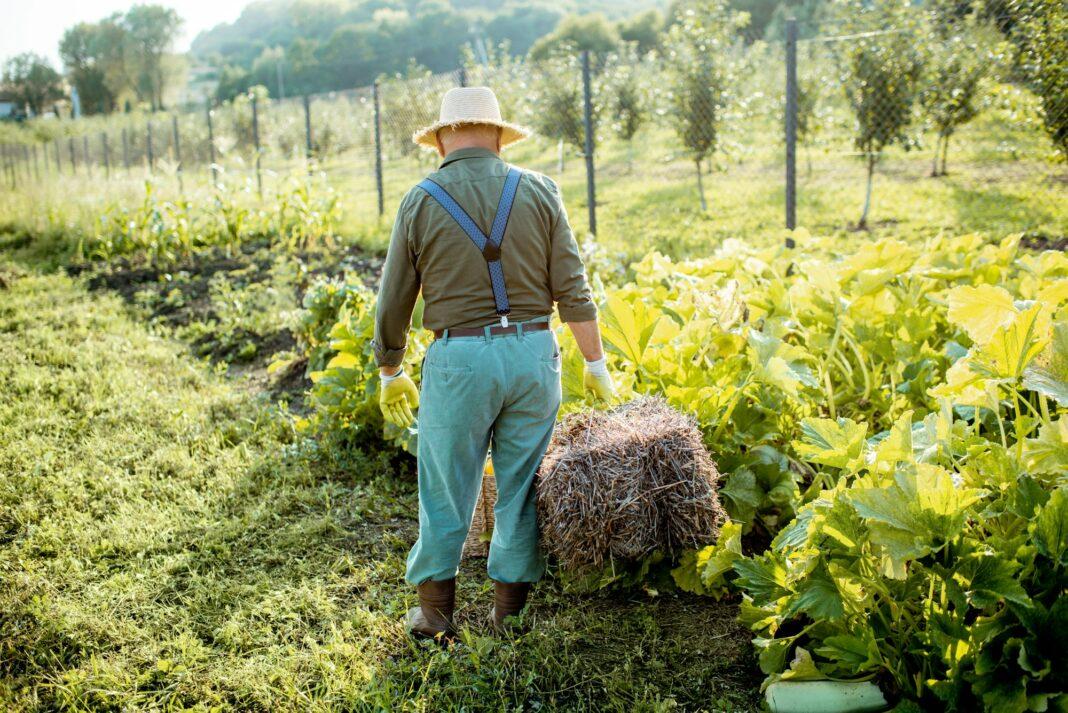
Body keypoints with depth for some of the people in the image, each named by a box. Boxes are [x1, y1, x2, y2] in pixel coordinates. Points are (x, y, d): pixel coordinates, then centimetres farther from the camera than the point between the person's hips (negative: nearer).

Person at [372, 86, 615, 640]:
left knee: (445, 492, 11)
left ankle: (436, 612, 23)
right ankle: (510, 608, 23)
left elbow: (394, 302, 4)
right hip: (532, 352, 2)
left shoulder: (420, 201, 0)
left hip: (458, 359, -1)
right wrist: (595, 364, 6)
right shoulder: (538, 192, 2)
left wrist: (390, 373, 17)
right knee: (522, 488, 13)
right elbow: (572, 289, -2)